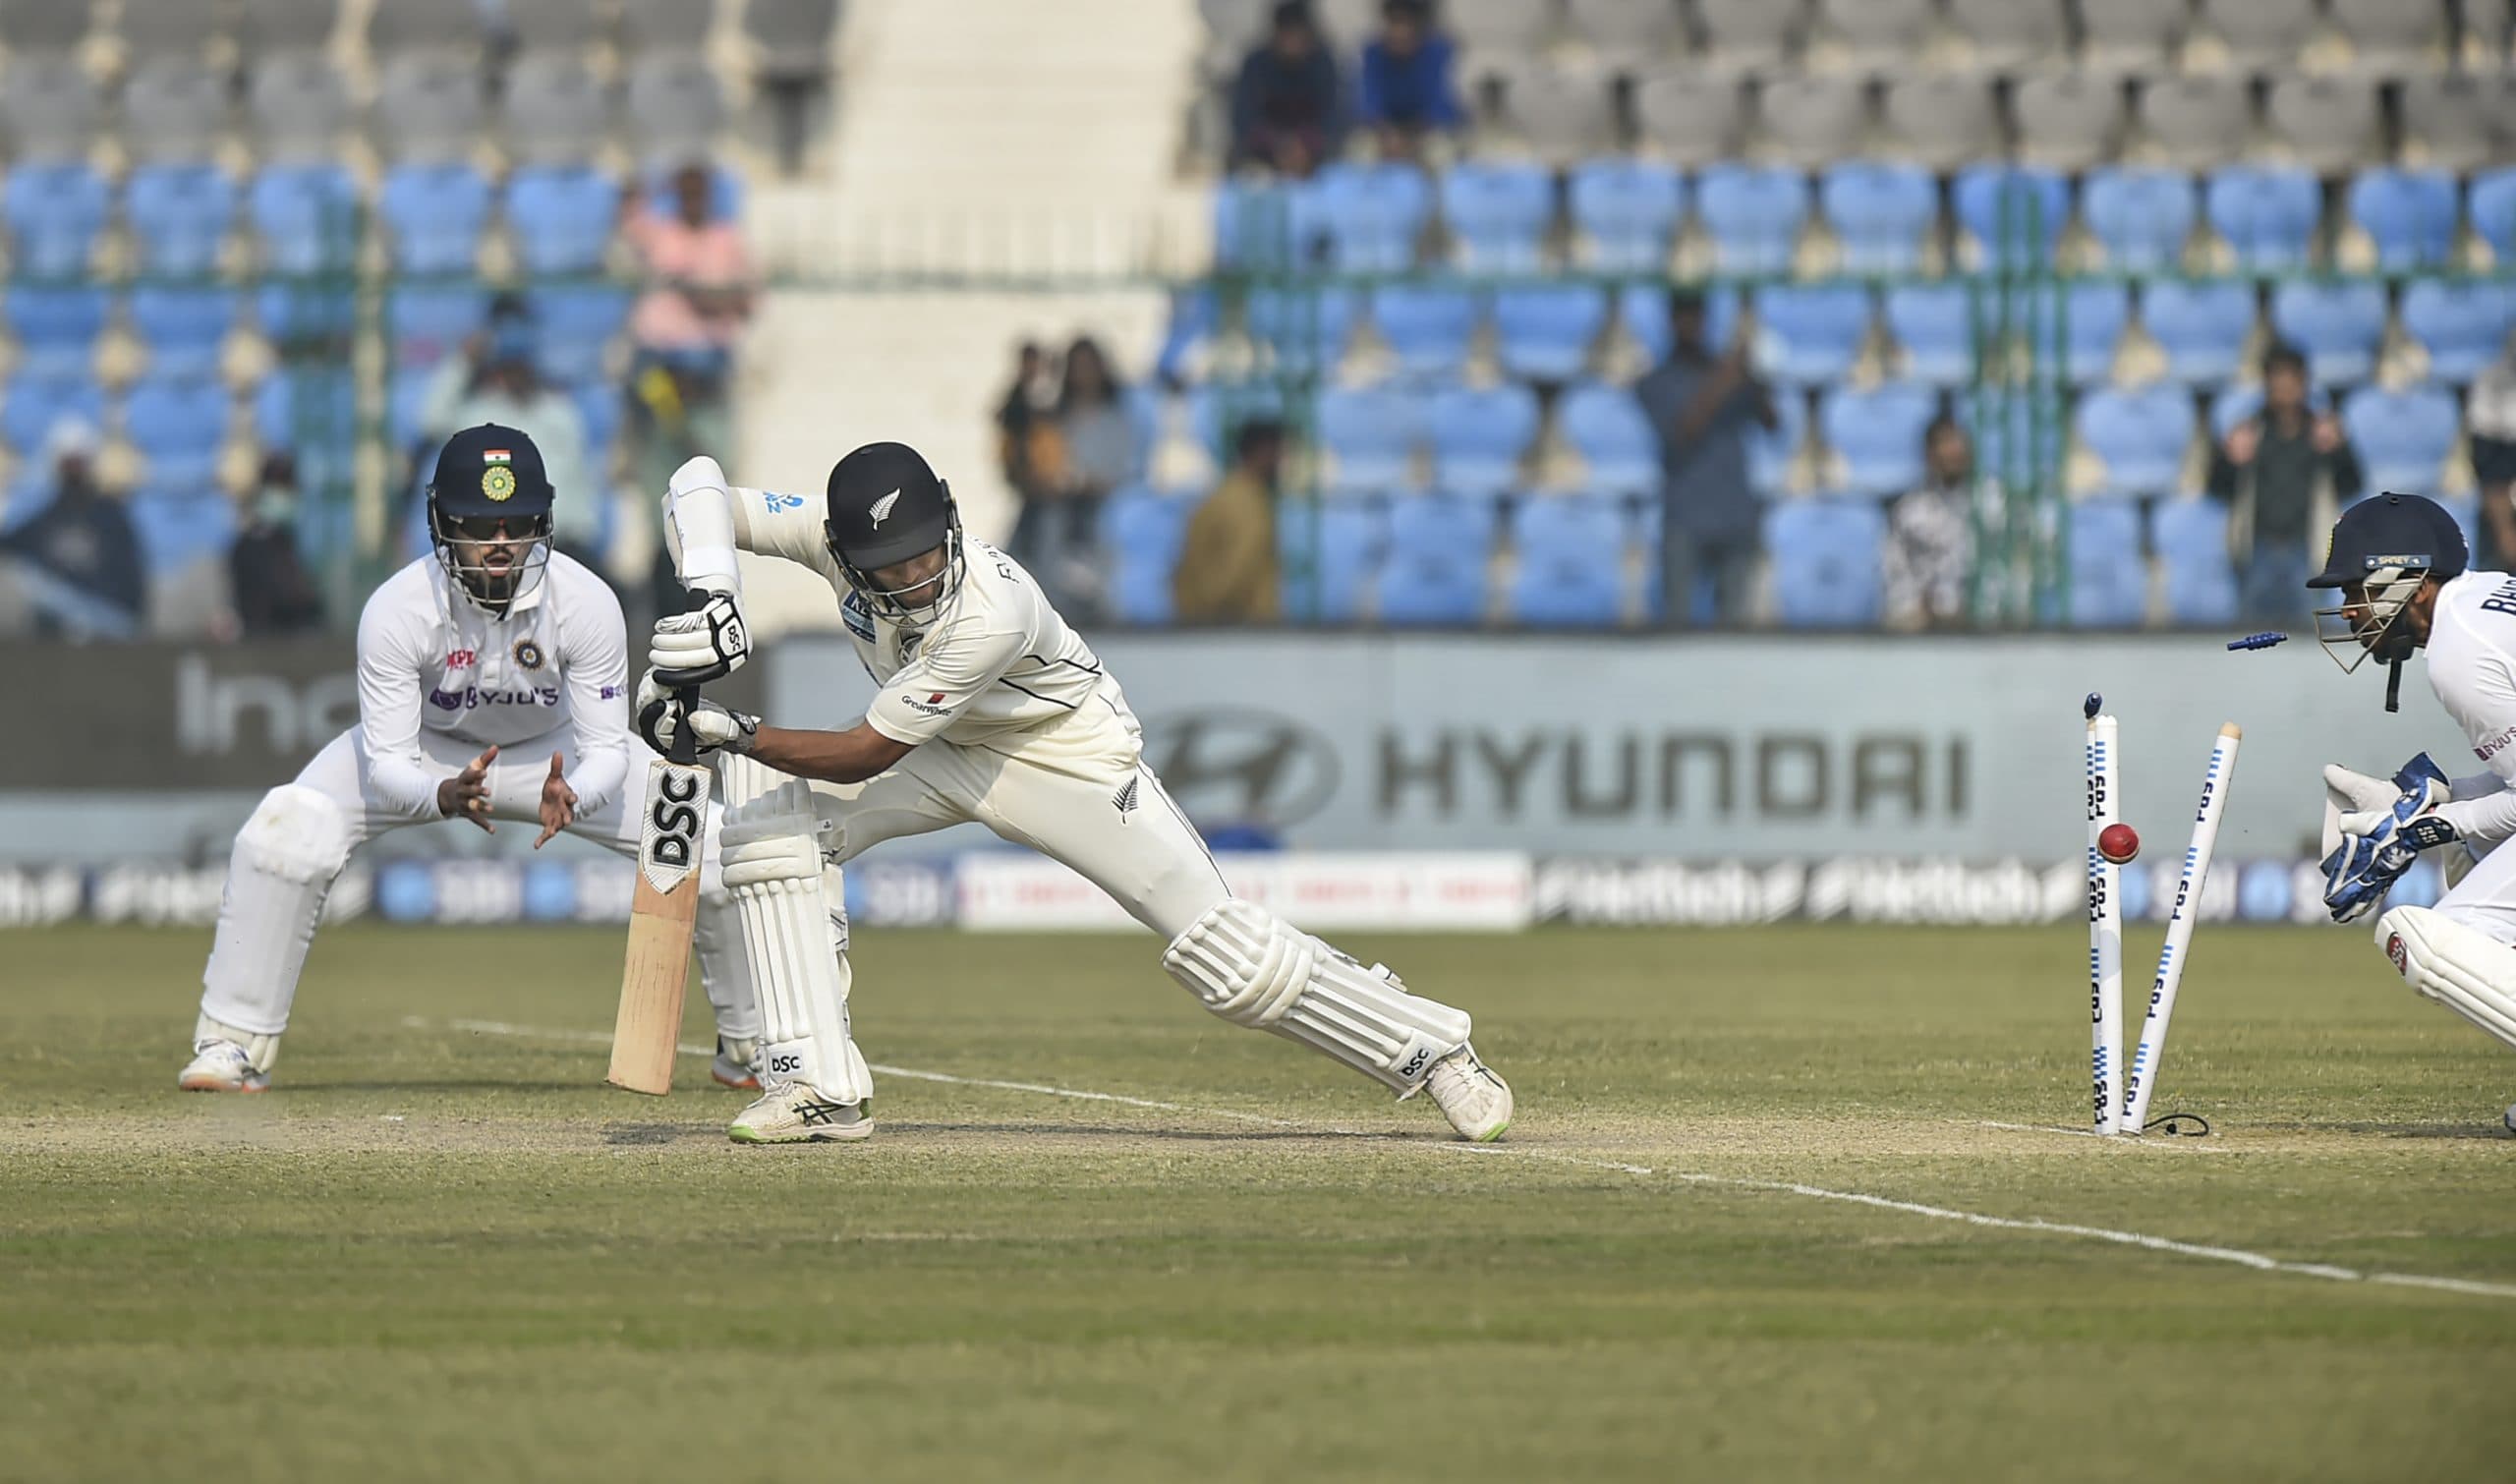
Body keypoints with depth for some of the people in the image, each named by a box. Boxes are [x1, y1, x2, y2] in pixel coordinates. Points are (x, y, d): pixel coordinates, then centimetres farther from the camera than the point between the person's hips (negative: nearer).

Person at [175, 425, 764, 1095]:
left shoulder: (586, 603, -30)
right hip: (424, 751, -1)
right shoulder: (396, 610, -33)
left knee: (714, 844, -14)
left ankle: (752, 1045, 12)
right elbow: (386, 764, -30)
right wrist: (444, 796, -53)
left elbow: (606, 750, -25)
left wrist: (569, 798, -49)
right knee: (286, 832, -28)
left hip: (553, 751, 1)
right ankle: (235, 1045, -13)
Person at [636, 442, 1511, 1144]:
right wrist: (709, 588, -38)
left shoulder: (991, 611, -39)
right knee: (771, 831, -14)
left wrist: (735, 735, -40)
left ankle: (1433, 1051, 4)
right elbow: (701, 489, -21)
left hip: (1067, 757, -6)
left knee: (1221, 951, -11)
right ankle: (820, 1090, -10)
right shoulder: (833, 538, -24)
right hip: (947, 752, 6)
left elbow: (865, 756, -34)